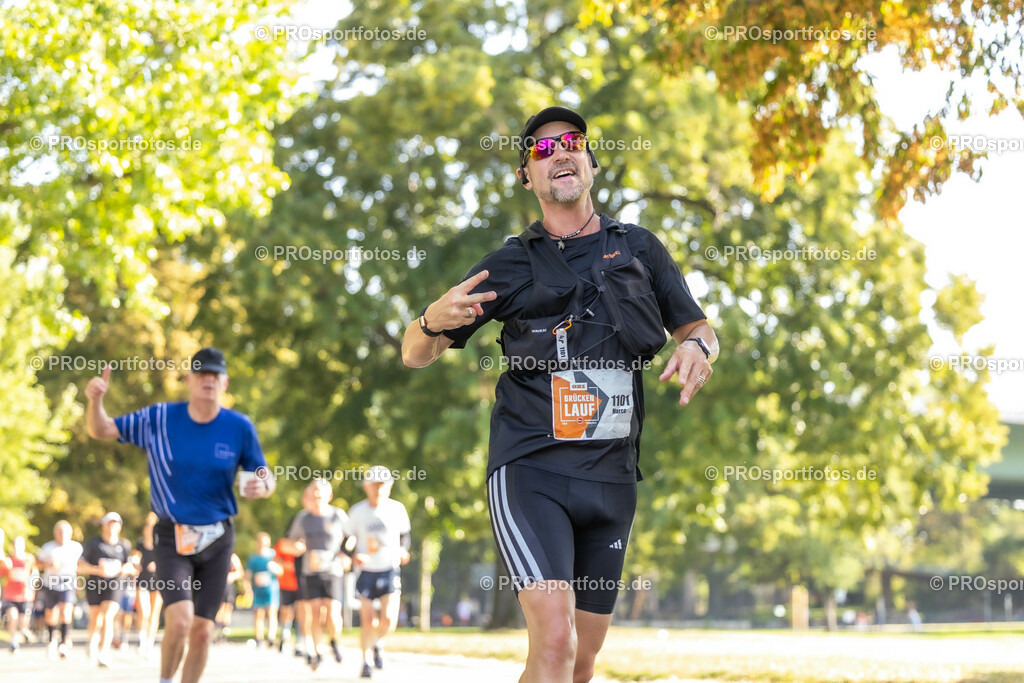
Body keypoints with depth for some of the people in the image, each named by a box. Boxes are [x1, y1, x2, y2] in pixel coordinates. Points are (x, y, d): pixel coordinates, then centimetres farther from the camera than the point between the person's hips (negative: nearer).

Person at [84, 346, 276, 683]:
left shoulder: (240, 427, -4)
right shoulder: (159, 419, -5)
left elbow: (265, 479, 5)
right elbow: (100, 430, -1)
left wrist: (262, 486, -20)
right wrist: (95, 400, -22)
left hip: (217, 539, 2)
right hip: (172, 538, -2)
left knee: (202, 631, 4)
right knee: (179, 621, -19)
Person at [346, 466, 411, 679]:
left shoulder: (397, 509, -1)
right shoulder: (357, 511, -4)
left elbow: (405, 534, 14)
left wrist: (403, 550, -5)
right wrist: (354, 556, -16)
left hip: (390, 571, 1)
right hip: (366, 572, 0)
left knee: (388, 621, -13)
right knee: (368, 621, -5)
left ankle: (378, 642, 21)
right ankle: (366, 661, 15)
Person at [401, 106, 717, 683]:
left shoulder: (639, 248, 13)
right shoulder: (513, 265, 8)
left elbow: (698, 328, 20)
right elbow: (415, 354, 11)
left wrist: (699, 346, -5)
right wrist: (434, 321, -14)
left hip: (613, 477, 4)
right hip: (531, 469, -3)